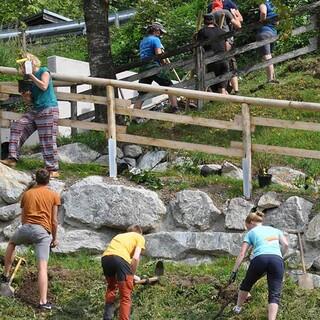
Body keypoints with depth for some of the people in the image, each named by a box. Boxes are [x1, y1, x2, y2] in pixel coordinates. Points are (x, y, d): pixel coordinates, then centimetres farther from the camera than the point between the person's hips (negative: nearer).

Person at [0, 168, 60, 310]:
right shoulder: (53, 195, 10)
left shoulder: (27, 194, 18)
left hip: (26, 228, 2)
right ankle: (43, 301, -19)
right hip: (43, 231, -2)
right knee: (42, 266, -9)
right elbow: (54, 221, 8)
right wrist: (54, 238, 21)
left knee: (12, 243, 36)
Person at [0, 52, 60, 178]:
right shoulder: (28, 79, 16)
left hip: (48, 110, -8)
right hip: (36, 110, 8)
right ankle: (12, 158, -6)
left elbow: (44, 86, -20)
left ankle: (53, 170, -2)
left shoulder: (44, 71, -2)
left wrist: (31, 75, -14)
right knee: (17, 126, -5)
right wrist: (25, 97, -2)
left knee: (48, 141, -8)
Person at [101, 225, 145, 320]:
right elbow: (135, 258, 5)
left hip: (105, 257, 6)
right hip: (120, 258, -6)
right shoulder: (140, 237, 21)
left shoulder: (120, 236, 38)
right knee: (126, 296, 4)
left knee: (111, 287, 31)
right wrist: (131, 275, 16)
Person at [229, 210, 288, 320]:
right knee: (274, 294, -2)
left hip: (260, 258, -1)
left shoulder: (251, 233, 23)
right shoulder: (275, 230, 31)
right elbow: (285, 244, 12)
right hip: (277, 259, 1)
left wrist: (234, 271, 15)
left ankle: (238, 308, 44)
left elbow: (242, 254, 14)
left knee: (246, 284, 27)